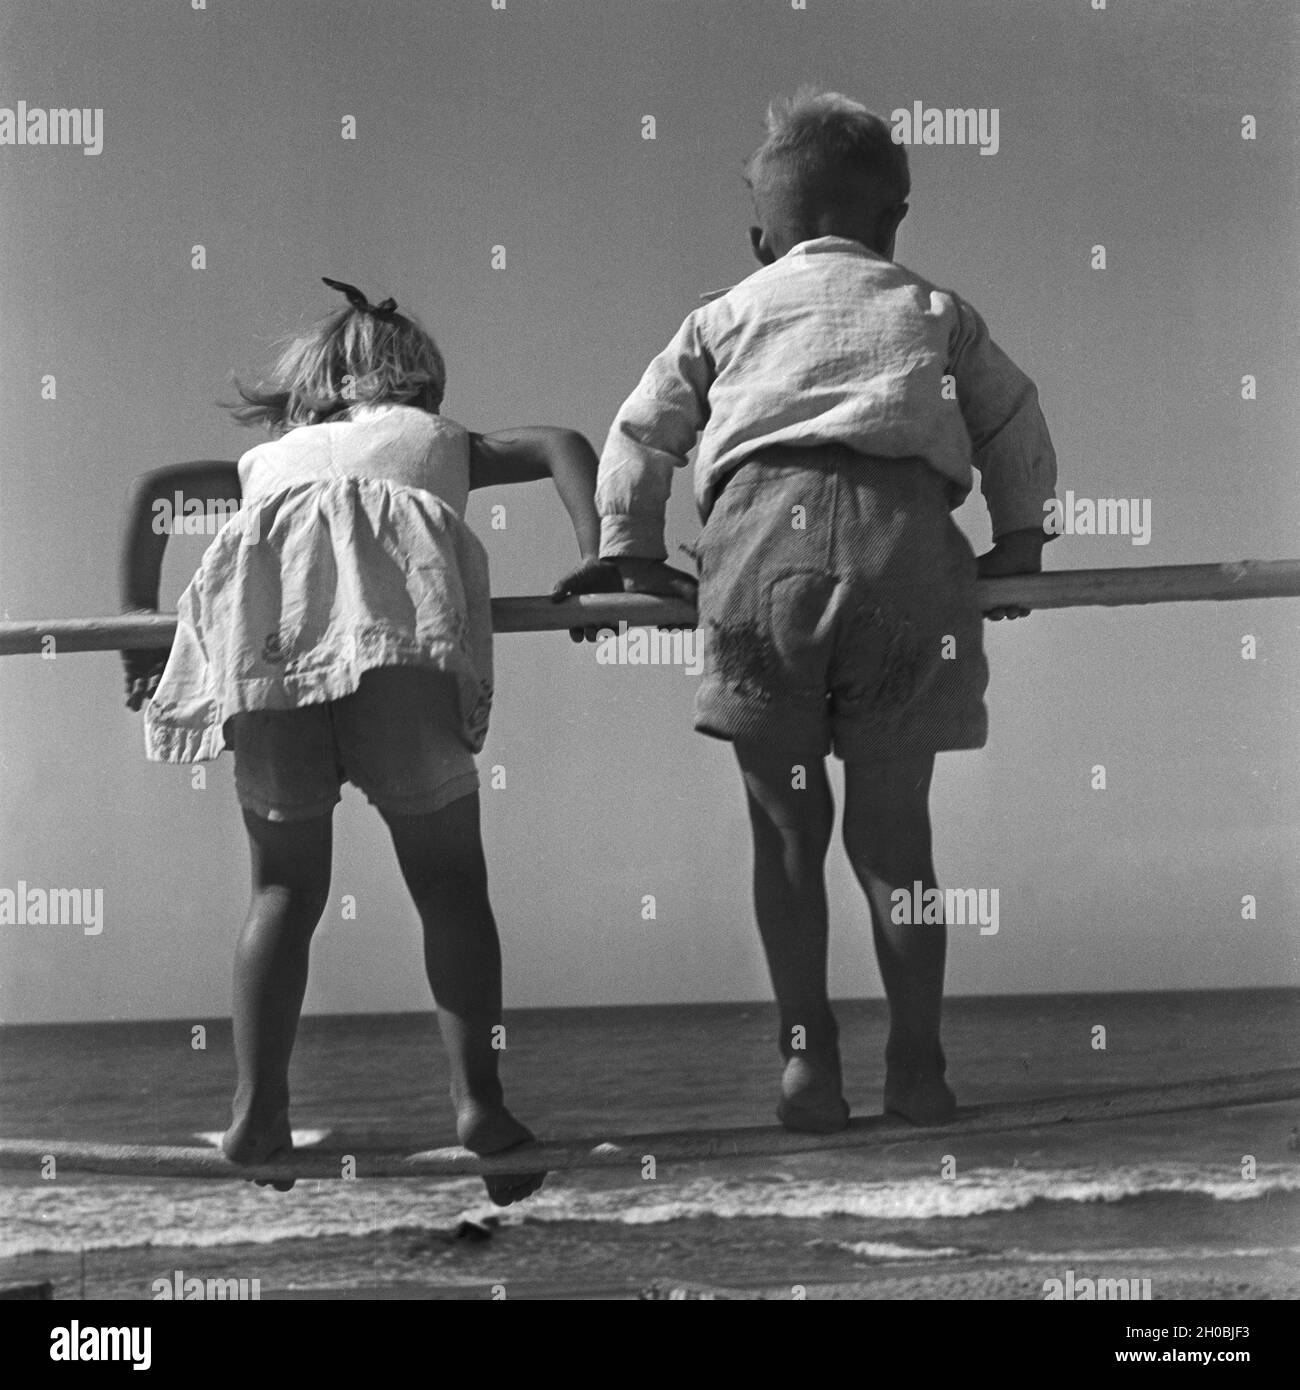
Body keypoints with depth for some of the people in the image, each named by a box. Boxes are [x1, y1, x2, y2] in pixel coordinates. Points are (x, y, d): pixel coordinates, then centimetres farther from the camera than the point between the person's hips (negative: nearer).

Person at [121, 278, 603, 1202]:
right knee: (448, 878, 4)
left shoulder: (272, 457, 42)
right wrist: (602, 563, 10)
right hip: (398, 610, -2)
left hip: (263, 621, 2)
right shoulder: (438, 440, 37)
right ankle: (479, 1102, -9)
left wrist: (138, 620, 33)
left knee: (286, 886, 11)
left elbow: (159, 488, 34)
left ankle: (259, 1116, 2)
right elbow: (561, 446, 22)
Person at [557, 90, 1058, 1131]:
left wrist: (627, 552, 36)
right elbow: (1018, 430, 30)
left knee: (787, 823, 8)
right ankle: (917, 1067, 8)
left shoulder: (729, 315, 26)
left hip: (763, 541, 0)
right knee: (894, 827, 9)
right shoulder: (935, 312, 26)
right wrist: (1018, 544, 43)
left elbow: (640, 436, 25)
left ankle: (808, 1063, 3)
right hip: (906, 543, 0)